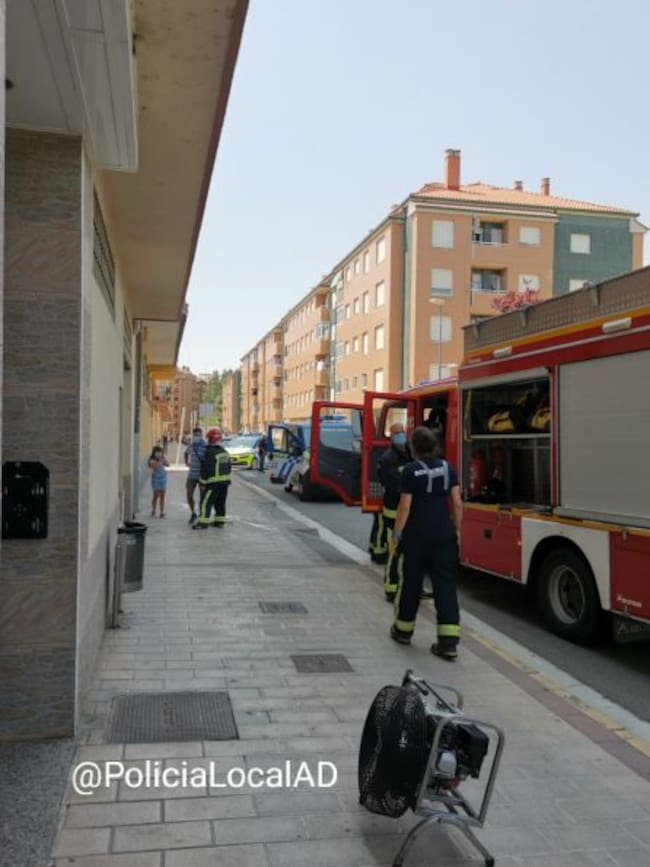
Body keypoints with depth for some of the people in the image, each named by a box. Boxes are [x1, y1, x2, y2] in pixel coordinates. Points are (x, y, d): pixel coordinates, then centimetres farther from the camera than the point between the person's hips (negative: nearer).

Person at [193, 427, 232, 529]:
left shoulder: (210, 453, -17)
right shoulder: (224, 452, 10)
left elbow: (207, 469, -18)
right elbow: (228, 467, 16)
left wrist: (203, 481, -10)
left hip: (214, 482, -8)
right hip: (225, 481, 8)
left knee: (206, 502, -5)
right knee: (220, 502, 15)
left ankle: (203, 522, -7)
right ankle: (219, 521, 19)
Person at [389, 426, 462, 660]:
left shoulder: (410, 471, -9)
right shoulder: (447, 468, 3)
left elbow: (405, 506, -10)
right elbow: (457, 503, 2)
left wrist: (397, 533, -2)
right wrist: (456, 529, 12)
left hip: (417, 535, -3)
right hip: (444, 533, 3)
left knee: (411, 582, 11)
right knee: (445, 584, 3)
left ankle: (403, 630, 28)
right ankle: (449, 642, -1)